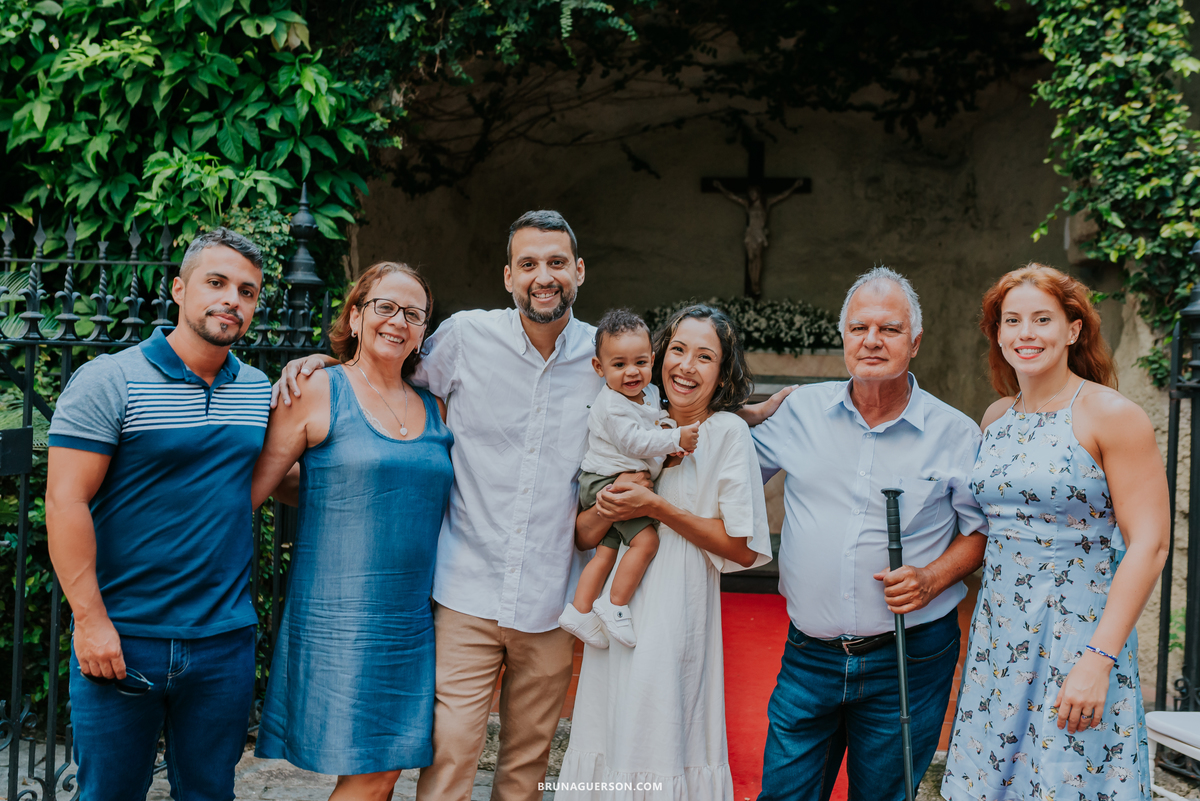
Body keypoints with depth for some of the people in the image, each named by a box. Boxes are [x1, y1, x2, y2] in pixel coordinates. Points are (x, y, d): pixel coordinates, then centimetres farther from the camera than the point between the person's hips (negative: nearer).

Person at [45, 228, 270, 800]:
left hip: (225, 639, 4)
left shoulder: (263, 392, 8)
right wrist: (89, 619, -15)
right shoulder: (108, 382, -8)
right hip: (122, 638, -4)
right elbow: (65, 501, -11)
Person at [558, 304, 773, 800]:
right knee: (609, 738, 9)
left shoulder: (727, 432, -5)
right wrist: (605, 512, -13)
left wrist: (657, 508, -14)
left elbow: (743, 549, -9)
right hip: (616, 616, 4)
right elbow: (582, 536, 9)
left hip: (676, 620, -4)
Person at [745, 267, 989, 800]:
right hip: (808, 656, 2)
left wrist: (932, 578, -13)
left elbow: (978, 531, 4)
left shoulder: (955, 434, -3)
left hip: (907, 661, -1)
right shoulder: (801, 410, 2)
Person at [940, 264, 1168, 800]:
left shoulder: (1111, 415, -9)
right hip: (997, 637, 6)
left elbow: (1149, 544, -14)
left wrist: (1098, 660, -19)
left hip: (1079, 635, -6)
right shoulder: (996, 418, 9)